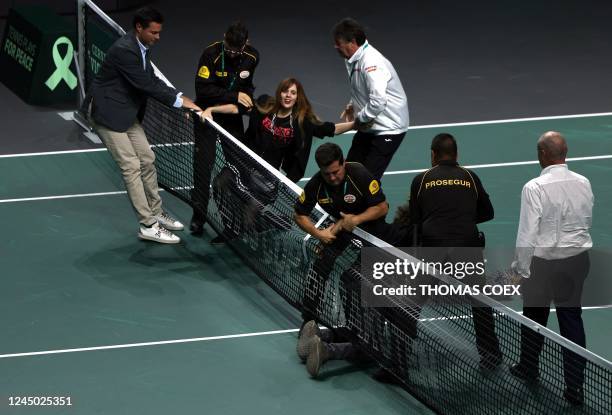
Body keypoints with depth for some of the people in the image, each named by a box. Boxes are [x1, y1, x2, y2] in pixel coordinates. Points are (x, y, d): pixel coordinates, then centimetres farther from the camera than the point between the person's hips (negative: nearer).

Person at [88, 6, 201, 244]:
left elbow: (152, 80, 8)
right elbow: (146, 85, -27)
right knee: (131, 167, -8)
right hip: (109, 114, -10)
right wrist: (179, 101, -21)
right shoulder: (124, 50, -26)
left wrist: (179, 99, -6)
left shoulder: (141, 47, 4)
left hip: (128, 114, 10)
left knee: (147, 161, 14)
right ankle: (148, 226, -4)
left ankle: (155, 213, 28)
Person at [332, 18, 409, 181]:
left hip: (388, 129, -10)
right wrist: (352, 105, 5)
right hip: (369, 127, 10)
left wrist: (360, 118, -19)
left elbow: (378, 102, -35)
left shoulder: (371, 63, -27)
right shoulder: (354, 60, 5)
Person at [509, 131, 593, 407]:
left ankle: (528, 368, 39)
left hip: (543, 262, -4)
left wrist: (521, 269, -7)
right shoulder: (583, 184, -2)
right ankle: (575, 387, 7)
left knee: (534, 320, 18)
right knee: (572, 321, 8)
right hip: (578, 260, 4)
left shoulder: (535, 188, -19)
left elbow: (527, 234, -17)